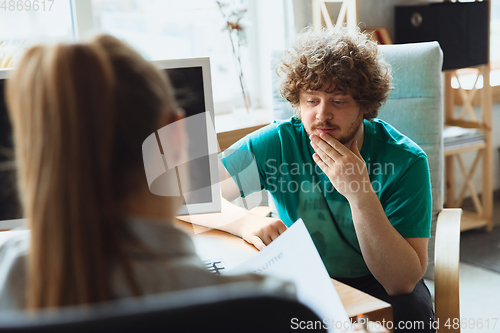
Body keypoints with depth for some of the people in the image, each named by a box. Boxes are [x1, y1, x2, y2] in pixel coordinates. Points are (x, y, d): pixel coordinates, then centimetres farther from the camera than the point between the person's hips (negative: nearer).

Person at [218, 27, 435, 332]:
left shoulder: (405, 161, -17)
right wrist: (247, 224, -29)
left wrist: (360, 194, -34)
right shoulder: (276, 144, -13)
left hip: (376, 284, -1)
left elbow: (403, 282, -23)